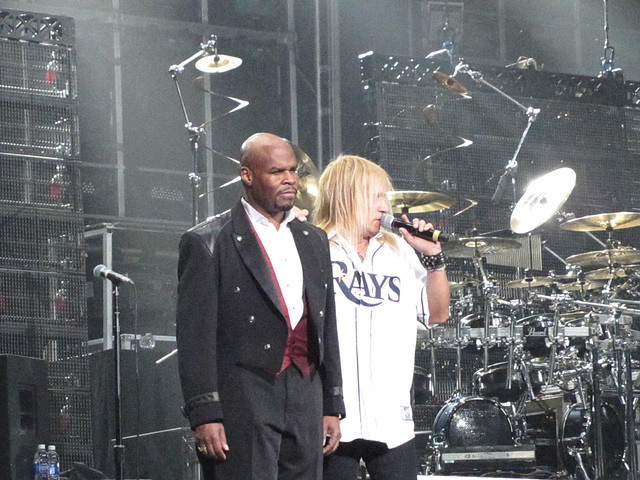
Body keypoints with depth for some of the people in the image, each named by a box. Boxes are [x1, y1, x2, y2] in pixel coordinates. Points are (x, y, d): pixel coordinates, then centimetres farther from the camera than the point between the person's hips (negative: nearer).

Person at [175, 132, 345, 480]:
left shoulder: (313, 241, 17)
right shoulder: (207, 243, -3)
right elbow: (195, 336, -7)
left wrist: (332, 405, 15)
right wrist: (204, 415, -14)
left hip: (305, 399, 6)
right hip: (242, 403, -6)